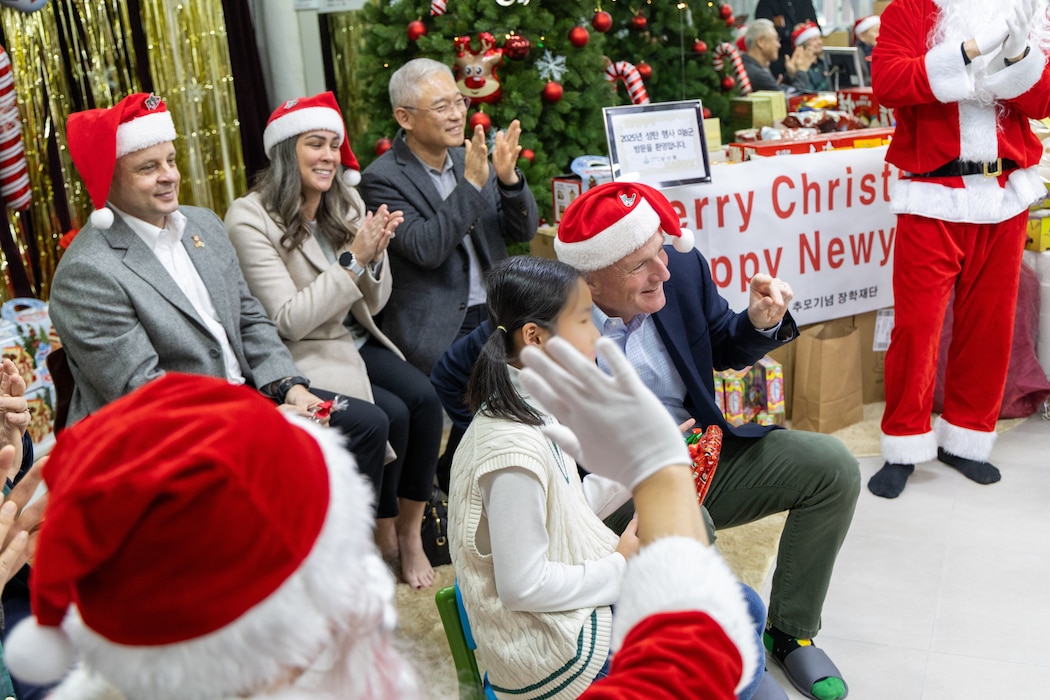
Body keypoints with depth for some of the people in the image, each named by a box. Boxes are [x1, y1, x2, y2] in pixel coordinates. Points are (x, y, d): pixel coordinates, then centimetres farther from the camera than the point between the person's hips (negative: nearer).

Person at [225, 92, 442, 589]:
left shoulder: (346, 204, 3)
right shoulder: (251, 220, -16)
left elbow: (372, 304, 5)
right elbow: (289, 320, -20)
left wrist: (375, 254, -15)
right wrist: (353, 259, -24)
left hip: (355, 342, 6)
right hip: (301, 360, -6)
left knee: (424, 397, -18)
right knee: (390, 415, -23)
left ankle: (410, 532, -2)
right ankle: (385, 540, 2)